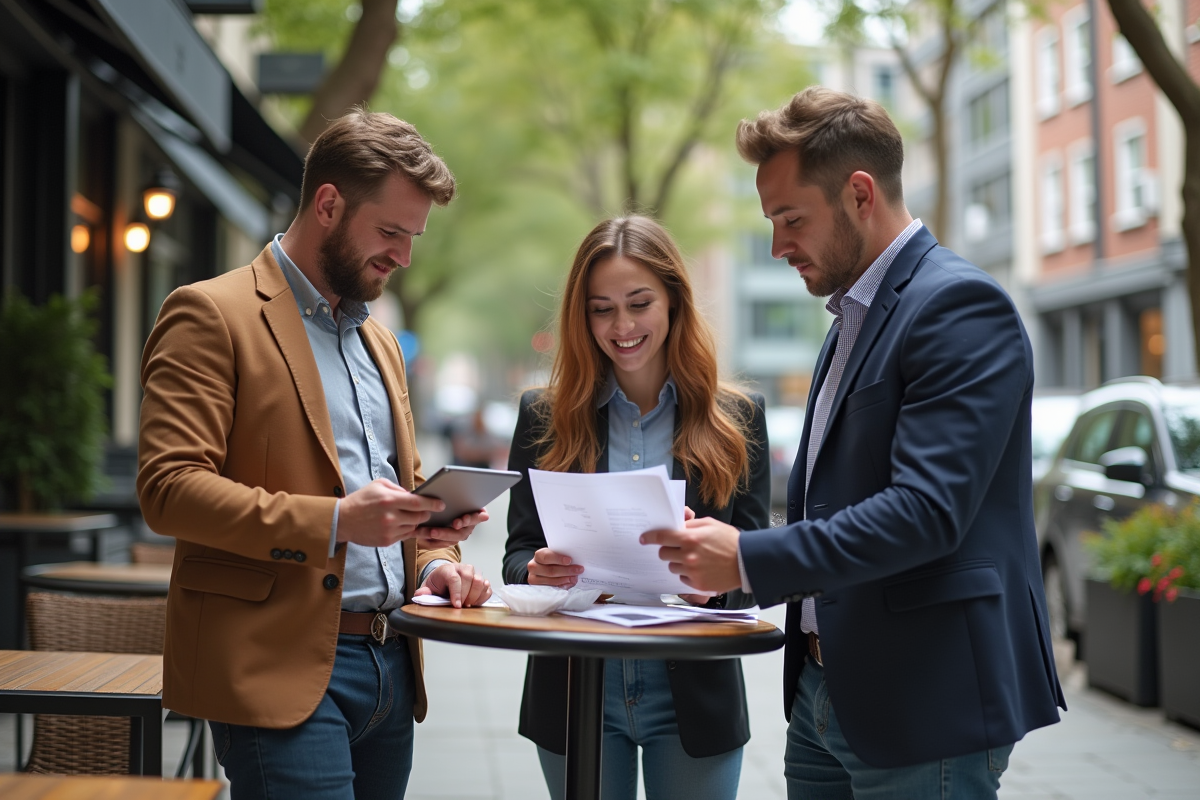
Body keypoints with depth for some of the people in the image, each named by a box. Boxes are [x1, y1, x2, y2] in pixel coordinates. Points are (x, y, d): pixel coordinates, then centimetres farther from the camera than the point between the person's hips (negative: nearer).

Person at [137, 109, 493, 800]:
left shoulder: (381, 340, 21)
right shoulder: (211, 315, -5)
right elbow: (168, 488, -14)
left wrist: (433, 561, 6)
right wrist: (333, 522, -22)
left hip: (390, 664, 8)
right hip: (281, 669, -7)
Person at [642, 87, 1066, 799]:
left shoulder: (961, 306, -14)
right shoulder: (853, 317, 16)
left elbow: (927, 510, -24)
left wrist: (751, 559, -23)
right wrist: (724, 556, 4)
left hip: (924, 709, -9)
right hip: (827, 691, 9)